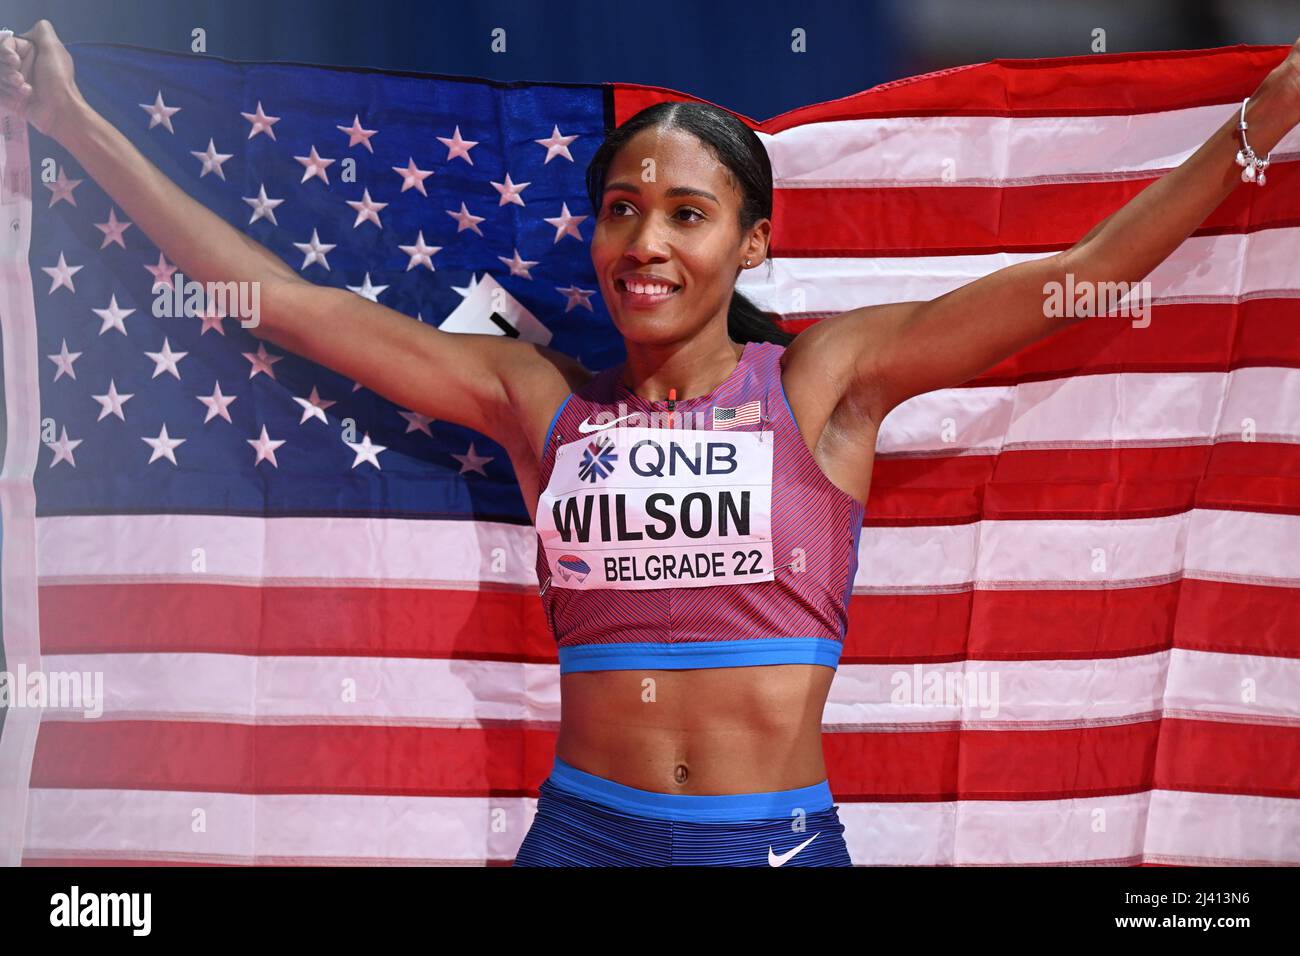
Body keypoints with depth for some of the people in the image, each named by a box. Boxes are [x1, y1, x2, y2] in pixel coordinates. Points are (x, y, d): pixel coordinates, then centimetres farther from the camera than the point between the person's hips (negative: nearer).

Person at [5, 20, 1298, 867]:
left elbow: (1093, 268, -3)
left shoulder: (824, 381, 0)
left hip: (782, 836, -1)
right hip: (583, 829, 2)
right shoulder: (540, 399, 4)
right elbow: (280, 301, 7)